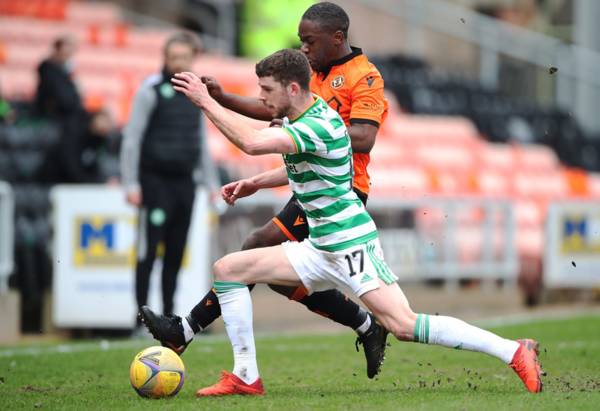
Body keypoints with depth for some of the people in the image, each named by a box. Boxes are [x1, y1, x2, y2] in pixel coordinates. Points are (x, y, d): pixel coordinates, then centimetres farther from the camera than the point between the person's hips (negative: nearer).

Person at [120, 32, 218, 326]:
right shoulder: (151, 90, -5)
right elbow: (131, 139, -7)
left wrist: (211, 183, 19)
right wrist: (131, 184, -12)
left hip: (185, 182, 6)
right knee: (148, 251, -6)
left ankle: (168, 316, 13)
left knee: (176, 253, 7)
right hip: (155, 181, -6)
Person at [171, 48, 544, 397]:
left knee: (404, 326, -22)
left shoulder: (318, 126, -23)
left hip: (351, 246, -10)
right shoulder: (305, 116, 8)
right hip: (320, 249, 10)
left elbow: (251, 143, -37)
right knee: (227, 269, 6)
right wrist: (255, 183, 18)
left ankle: (515, 353, -18)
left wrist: (205, 101, -27)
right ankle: (246, 377, 5)